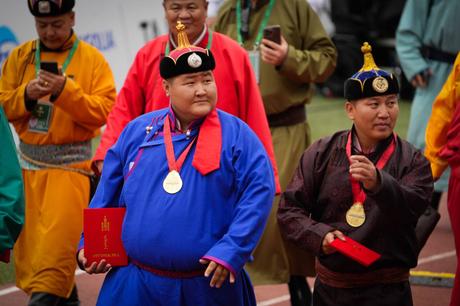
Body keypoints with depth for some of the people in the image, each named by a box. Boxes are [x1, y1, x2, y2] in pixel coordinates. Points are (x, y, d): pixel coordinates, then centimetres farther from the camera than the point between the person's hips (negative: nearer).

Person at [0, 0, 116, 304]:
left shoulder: (92, 59, -2)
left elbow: (103, 111, -9)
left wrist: (65, 90, -21)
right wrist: (26, 95, -13)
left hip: (70, 165, -4)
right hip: (27, 162, 4)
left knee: (54, 247, -13)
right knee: (28, 246, 6)